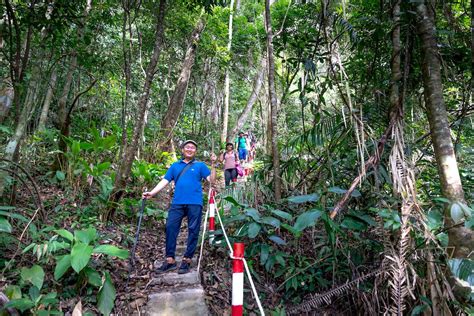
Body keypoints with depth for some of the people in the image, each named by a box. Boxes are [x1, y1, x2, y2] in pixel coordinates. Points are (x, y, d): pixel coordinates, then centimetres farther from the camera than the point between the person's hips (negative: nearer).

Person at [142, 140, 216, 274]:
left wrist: (213, 165, -10)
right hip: (177, 203, 2)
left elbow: (211, 180, 0)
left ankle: (187, 260, 13)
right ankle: (170, 260, 10)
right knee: (170, 228, -1)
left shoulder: (200, 165, 9)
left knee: (193, 231, 2)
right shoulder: (175, 166, 16)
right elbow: (164, 181, 10)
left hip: (195, 203, -2)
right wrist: (151, 193, -1)